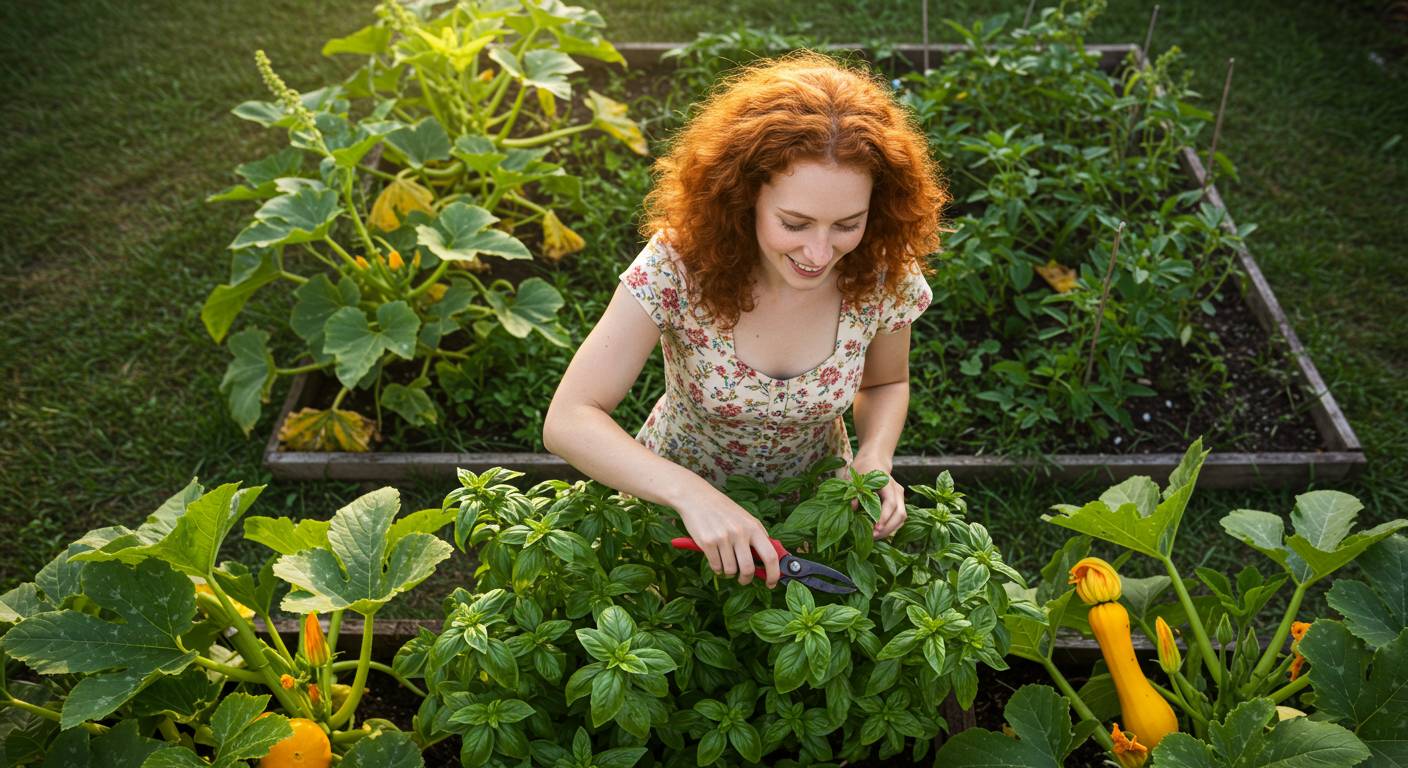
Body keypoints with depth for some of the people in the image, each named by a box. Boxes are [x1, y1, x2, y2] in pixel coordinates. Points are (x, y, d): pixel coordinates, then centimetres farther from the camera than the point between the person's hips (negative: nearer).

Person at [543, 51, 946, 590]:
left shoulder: (884, 277, -23)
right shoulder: (679, 265, -31)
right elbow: (568, 420, -32)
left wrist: (875, 458, -21)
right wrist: (689, 493, -46)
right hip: (677, 498, -2)